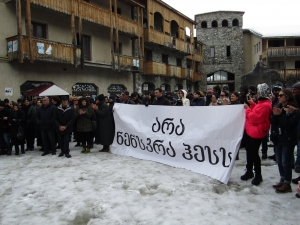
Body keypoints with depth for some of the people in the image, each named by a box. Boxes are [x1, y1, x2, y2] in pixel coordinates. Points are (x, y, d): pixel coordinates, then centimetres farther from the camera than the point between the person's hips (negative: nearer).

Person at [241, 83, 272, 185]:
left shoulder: (265, 105, -21)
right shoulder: (262, 103, 12)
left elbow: (254, 117, -22)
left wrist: (248, 109, -9)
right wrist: (252, 104, 12)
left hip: (256, 132, -10)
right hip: (251, 130, 10)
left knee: (254, 153, -2)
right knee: (249, 151, 16)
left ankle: (258, 175, 12)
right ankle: (249, 171, 29)